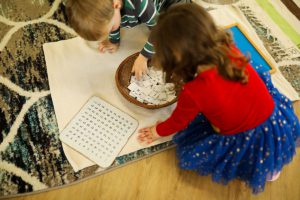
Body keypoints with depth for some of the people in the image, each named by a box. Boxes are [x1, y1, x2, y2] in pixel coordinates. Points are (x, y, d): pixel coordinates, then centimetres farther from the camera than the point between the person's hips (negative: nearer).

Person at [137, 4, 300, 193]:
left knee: (191, 152, 13)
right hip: (276, 120, 6)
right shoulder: (229, 49, -15)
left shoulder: (193, 92, -29)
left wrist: (158, 131, 13)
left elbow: (179, 121, -7)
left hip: (247, 143, -5)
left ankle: (266, 168, 14)